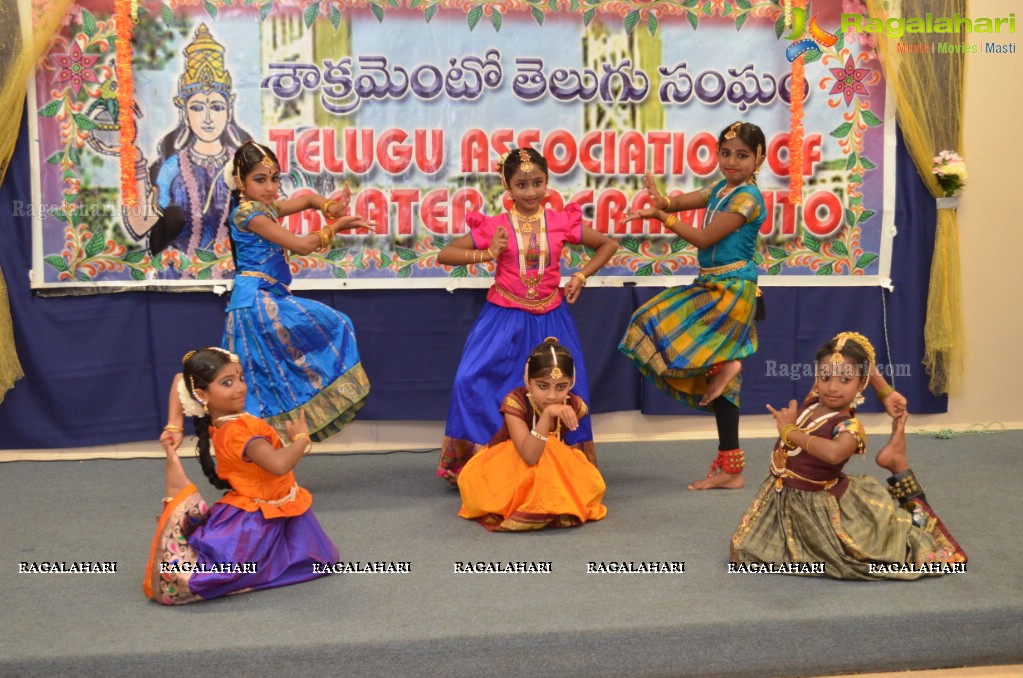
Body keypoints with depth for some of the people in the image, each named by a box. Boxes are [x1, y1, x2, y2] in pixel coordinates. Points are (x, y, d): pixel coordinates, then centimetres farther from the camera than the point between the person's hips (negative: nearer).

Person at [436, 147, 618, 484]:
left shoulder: (562, 222, 0)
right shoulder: (494, 226, -3)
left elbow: (607, 245, 14)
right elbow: (445, 254, -1)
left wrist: (582, 275, 1)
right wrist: (486, 255, -15)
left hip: (550, 319, 1)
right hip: (504, 318, -1)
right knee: (471, 382, -14)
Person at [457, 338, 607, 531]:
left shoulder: (575, 406, -22)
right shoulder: (515, 401, -34)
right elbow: (530, 456, -48)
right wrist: (547, 414, -57)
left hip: (552, 471, 3)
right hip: (506, 464, -3)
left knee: (593, 485, -23)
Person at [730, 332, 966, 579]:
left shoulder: (849, 427, -27)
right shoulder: (814, 400, -8)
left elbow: (834, 453, -53)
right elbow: (858, 361, 4)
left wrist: (789, 431, -39)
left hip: (821, 508, -6)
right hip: (783, 499, 6)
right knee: (745, 551, 14)